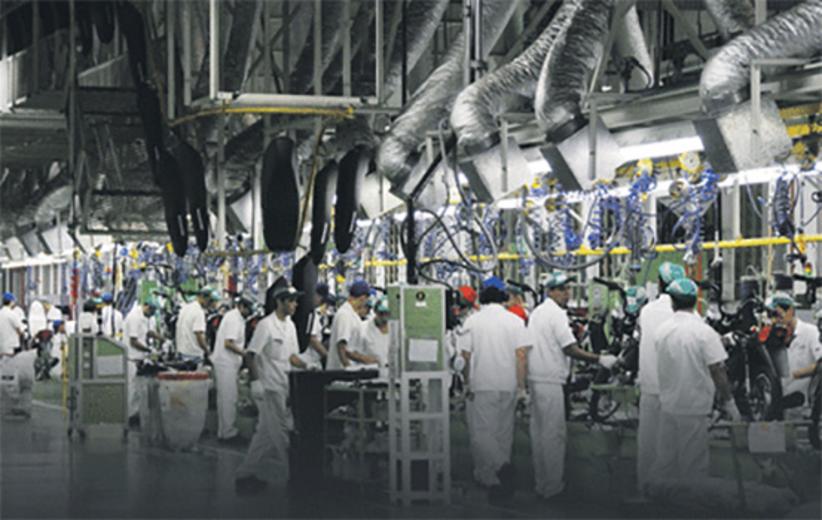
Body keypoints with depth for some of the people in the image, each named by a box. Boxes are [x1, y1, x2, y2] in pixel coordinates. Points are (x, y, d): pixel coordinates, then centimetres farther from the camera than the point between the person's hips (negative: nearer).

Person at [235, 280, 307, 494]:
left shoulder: (290, 325, 13)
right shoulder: (266, 325, -13)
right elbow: (250, 355, -15)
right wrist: (256, 380, -22)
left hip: (282, 387, 9)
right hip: (269, 386, -9)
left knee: (266, 433, 11)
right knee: (280, 433, -5)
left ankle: (246, 475, 16)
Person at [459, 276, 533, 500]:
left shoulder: (472, 320, -3)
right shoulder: (515, 321, 1)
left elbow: (466, 355, -2)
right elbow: (521, 354, -4)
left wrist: (468, 382, 11)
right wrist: (521, 385, 2)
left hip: (482, 385, -3)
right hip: (508, 386, 3)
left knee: (480, 432, -2)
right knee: (503, 431, 13)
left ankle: (501, 466, -25)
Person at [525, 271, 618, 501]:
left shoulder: (537, 312, 15)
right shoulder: (556, 314, -15)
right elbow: (570, 349, -20)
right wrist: (600, 359, -15)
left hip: (535, 379, 10)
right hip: (550, 381, -10)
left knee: (539, 431, 15)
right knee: (554, 433, -3)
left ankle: (540, 481, 22)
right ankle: (551, 486, 1)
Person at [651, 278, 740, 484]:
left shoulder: (662, 330, 0)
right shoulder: (704, 332, -14)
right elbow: (717, 371, -14)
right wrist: (728, 401, -5)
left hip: (667, 404, 5)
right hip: (695, 406, -5)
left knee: (664, 459, 14)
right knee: (693, 462, 4)